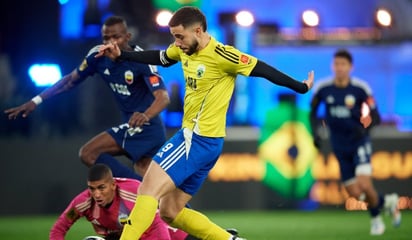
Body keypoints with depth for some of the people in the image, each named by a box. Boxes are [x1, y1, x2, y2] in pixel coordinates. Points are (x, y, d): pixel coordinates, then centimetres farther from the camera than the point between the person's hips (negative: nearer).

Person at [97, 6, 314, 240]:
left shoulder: (220, 55, -17)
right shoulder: (185, 49, 7)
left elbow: (263, 70, -9)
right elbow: (160, 58, 28)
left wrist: (301, 87, -3)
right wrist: (121, 55, 24)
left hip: (198, 139, -10)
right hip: (194, 136, 10)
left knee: (149, 189, -17)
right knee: (170, 212, 11)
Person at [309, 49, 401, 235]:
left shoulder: (360, 89, -13)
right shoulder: (322, 89, -7)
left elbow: (375, 116, -8)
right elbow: (313, 112, 10)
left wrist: (365, 127, -27)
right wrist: (315, 132, -3)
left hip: (359, 142, -3)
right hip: (340, 147, 3)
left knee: (364, 185, -21)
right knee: (354, 193, 2)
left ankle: (375, 216, 9)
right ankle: (386, 201, 32)